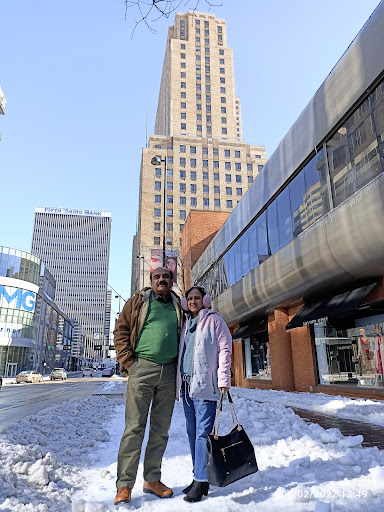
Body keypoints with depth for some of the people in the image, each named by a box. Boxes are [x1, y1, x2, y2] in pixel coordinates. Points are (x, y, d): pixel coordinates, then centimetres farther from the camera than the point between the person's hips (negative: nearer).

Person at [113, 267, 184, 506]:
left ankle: (152, 479, 26)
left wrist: (179, 366, 9)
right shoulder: (139, 301, 4)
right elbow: (121, 331, 1)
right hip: (142, 369, -4)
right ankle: (124, 484, 10)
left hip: (169, 372, 4)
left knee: (161, 429, 11)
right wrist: (128, 362, -6)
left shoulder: (178, 306, 13)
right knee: (135, 428, -2)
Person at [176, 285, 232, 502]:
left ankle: (201, 482, 6)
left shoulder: (214, 319, -1)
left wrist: (224, 379, -14)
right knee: (192, 432, 13)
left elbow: (225, 350, -7)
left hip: (205, 385, -7)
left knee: (203, 433, -4)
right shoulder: (186, 323, 17)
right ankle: (198, 478, 25)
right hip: (186, 385, 7)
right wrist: (179, 382, 16)